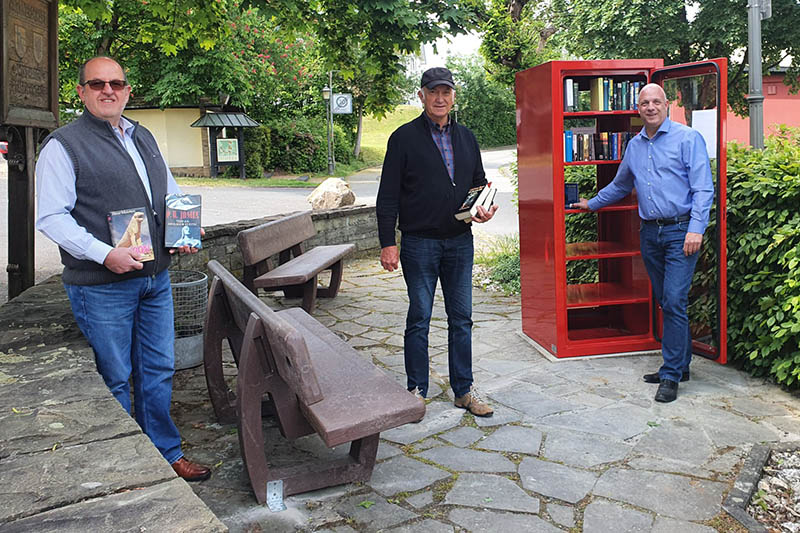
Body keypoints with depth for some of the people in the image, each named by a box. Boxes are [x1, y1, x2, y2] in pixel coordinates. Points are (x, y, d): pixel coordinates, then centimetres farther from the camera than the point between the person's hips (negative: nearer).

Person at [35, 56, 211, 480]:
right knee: (114, 381, 5)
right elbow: (51, 217, -12)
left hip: (155, 279, 6)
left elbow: (172, 194, 23)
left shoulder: (144, 138, 14)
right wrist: (105, 254, -23)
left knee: (158, 372, 14)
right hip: (101, 287, -6)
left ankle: (166, 454, 28)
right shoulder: (64, 144, -6)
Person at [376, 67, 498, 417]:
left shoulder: (466, 138, 12)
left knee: (462, 318, 9)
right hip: (419, 242, -4)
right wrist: (387, 243, -11)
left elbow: (479, 182, 22)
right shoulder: (404, 138, -2)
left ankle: (464, 391, 20)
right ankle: (416, 391, 17)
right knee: (419, 318, 3)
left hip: (460, 241, 4)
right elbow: (388, 196, -5)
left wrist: (482, 208, -1)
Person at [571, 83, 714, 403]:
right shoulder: (634, 146, 15)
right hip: (649, 232, 6)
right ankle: (681, 364, 21)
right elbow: (620, 185, 32)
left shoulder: (688, 138, -3)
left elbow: (703, 188, -9)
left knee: (674, 301, -10)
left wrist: (696, 229, -18)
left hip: (680, 231, -6)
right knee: (666, 302, 10)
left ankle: (671, 374, -2)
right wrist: (592, 204, 39)